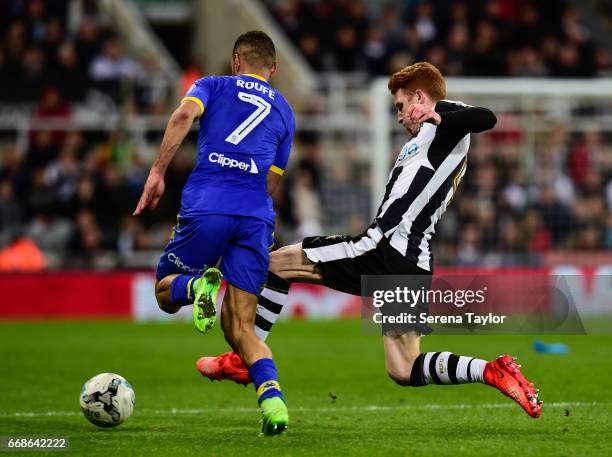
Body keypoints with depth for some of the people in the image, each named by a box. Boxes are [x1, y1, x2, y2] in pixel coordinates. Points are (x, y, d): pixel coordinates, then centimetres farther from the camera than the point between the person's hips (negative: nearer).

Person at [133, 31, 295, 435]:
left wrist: (157, 172, -8)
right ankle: (271, 395, -23)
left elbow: (184, 115, -7)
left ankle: (198, 285, -16)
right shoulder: (284, 111, 25)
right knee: (240, 329, 5)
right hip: (257, 219, 2)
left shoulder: (213, 85, 16)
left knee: (166, 293, 20)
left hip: (206, 208, -2)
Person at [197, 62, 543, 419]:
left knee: (278, 263, 4)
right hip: (417, 265, 10)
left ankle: (242, 360, 6)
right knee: (404, 372, 8)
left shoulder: (446, 115, -2)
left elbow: (486, 118, -24)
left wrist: (438, 118, -24)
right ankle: (492, 371, -8)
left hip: (387, 252, -10)